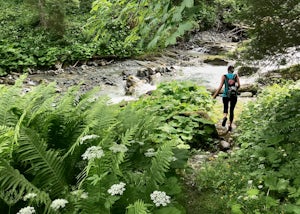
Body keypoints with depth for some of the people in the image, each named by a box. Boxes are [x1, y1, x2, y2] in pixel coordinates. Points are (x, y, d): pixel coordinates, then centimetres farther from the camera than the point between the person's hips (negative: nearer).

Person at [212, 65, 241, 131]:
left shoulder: (224, 76, 0)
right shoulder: (236, 76, 4)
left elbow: (220, 86, -8)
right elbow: (239, 85, -6)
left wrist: (215, 95, -5)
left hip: (226, 95, -1)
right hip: (234, 95, 1)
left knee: (225, 108, 17)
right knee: (232, 110, 13)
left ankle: (225, 117, -17)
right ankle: (230, 125, 7)